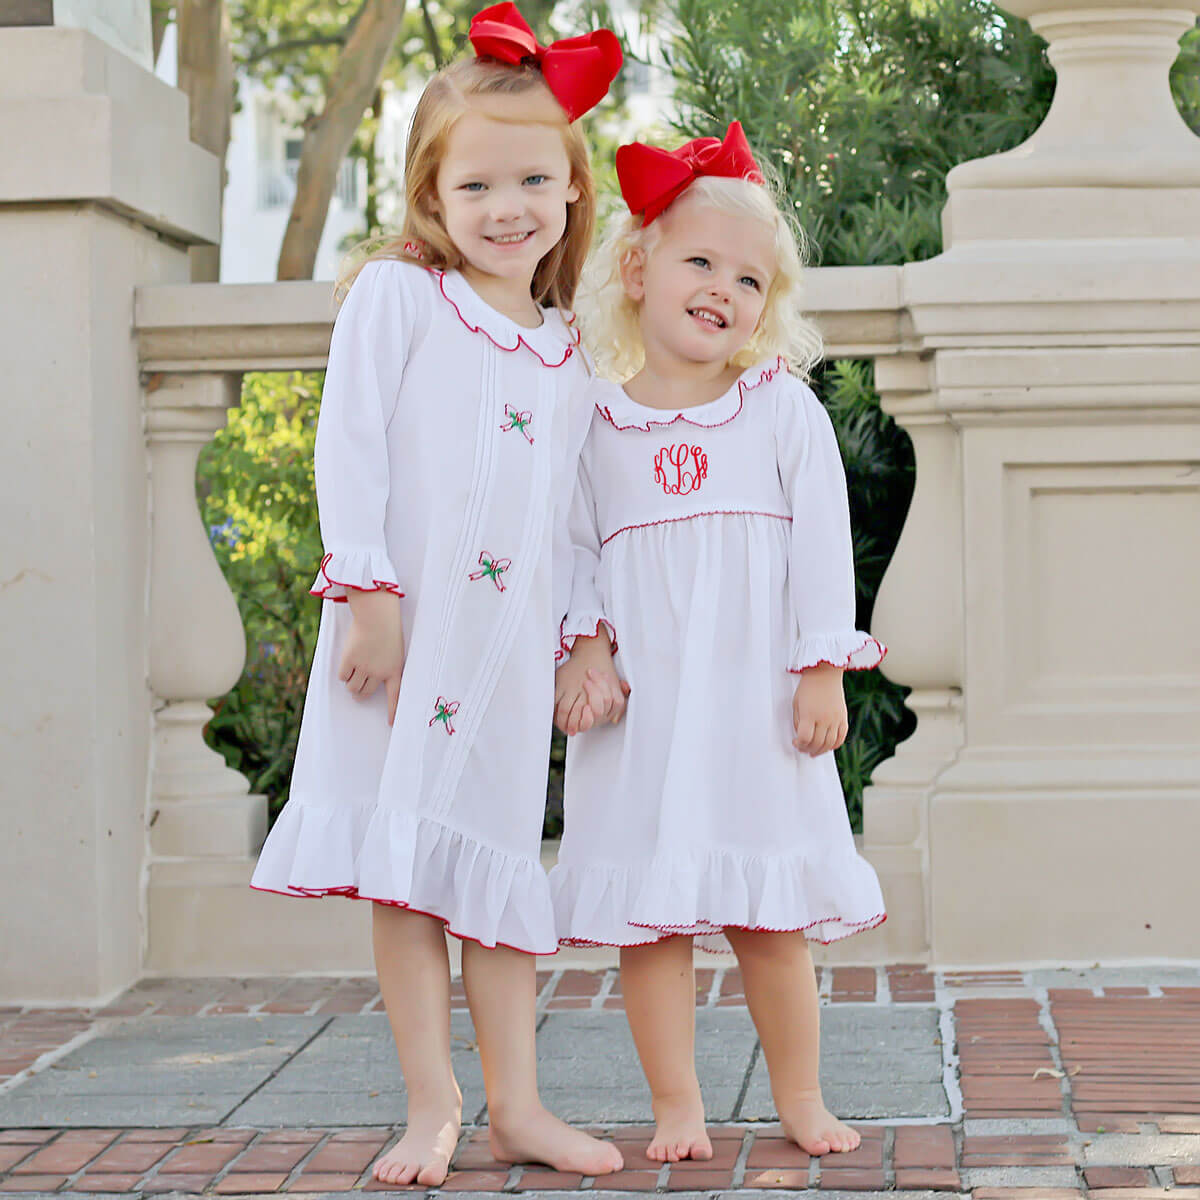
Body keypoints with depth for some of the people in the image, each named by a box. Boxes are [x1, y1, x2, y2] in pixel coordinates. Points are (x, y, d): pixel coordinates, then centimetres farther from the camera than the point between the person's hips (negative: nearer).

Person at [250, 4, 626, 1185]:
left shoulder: (566, 350, 14)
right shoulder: (396, 296, -1)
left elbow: (573, 509, 16)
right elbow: (349, 449, -7)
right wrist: (368, 594, -14)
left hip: (512, 640, 4)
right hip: (402, 626, -4)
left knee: (499, 857, 7)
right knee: (400, 867, -1)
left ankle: (515, 1106, 12)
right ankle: (432, 1105, 6)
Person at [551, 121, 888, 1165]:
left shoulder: (785, 410, 4)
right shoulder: (596, 420, 5)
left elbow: (822, 542, 1)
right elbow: (574, 546, 7)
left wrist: (823, 668, -4)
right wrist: (581, 645, -7)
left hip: (754, 691, -1)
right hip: (639, 697, 1)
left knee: (770, 915, 5)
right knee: (647, 911, 1)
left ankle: (801, 1097, 18)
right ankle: (677, 1106, 11)